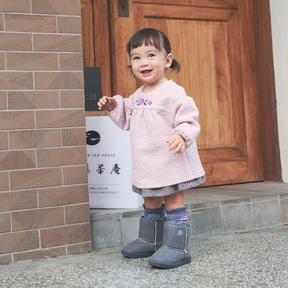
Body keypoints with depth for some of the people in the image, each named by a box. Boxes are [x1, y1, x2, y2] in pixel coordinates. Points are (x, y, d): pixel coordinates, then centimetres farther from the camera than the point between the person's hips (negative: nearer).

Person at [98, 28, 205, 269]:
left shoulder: (172, 93, -16)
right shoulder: (137, 96, 11)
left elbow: (189, 118, -20)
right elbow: (128, 120, 23)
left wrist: (182, 135, -38)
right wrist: (114, 107, 9)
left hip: (171, 162, -9)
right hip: (147, 165, 9)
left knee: (173, 204, -2)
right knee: (151, 205, 21)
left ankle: (177, 248, 5)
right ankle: (150, 241, 37)